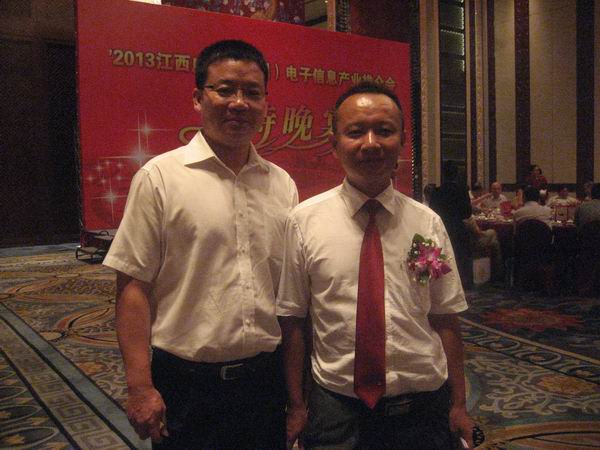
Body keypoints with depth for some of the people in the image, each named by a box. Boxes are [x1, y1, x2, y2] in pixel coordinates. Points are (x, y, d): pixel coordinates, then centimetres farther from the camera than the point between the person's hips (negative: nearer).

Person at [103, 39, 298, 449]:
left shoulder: (283, 185, 4)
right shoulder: (160, 177, -9)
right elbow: (133, 286, -8)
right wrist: (140, 387, -11)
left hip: (267, 378, 4)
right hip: (187, 383, -4)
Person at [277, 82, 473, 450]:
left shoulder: (428, 223, -2)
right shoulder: (304, 221, -8)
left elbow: (446, 319, 2)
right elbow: (293, 320, -4)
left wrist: (458, 406, 4)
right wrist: (296, 406, -1)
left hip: (423, 407, 2)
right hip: (335, 407, -1)